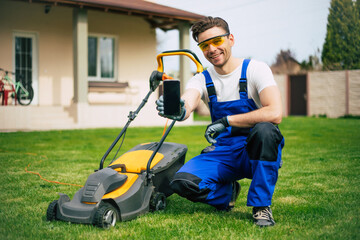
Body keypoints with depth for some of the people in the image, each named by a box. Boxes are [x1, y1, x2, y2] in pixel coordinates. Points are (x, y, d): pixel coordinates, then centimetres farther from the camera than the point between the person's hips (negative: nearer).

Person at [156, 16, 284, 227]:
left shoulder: (255, 69, -8)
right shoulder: (202, 80, 1)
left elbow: (275, 113, -24)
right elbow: (188, 103, -22)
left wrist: (227, 121, -25)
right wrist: (179, 110, -47)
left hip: (256, 152, -3)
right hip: (222, 153, 3)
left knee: (265, 130, -37)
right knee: (183, 182, -23)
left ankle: (261, 205, -16)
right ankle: (227, 192, 11)